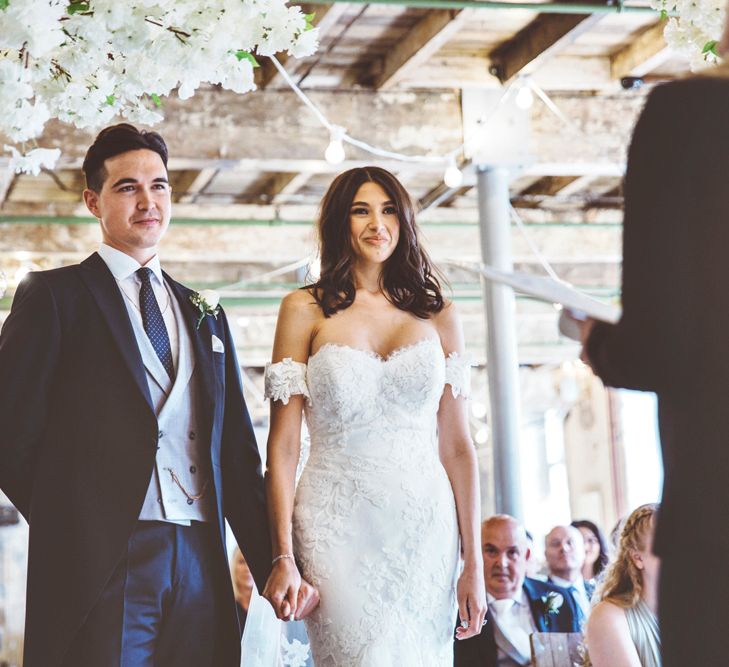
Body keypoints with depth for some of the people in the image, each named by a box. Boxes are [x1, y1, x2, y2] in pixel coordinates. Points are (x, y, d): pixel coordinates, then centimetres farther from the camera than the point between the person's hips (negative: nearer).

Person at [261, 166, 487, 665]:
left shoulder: (438, 315, 11)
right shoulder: (305, 310, 5)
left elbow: (457, 445, 8)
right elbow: (283, 444, 0)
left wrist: (474, 563, 3)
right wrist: (283, 557, -8)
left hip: (425, 529, 2)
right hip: (338, 527, -2)